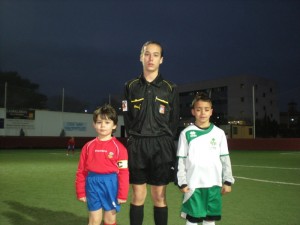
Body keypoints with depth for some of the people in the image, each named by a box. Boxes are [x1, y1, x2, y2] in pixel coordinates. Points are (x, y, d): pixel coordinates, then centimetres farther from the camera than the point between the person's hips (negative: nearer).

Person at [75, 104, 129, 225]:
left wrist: (122, 194, -7)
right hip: (93, 184, 2)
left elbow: (123, 172, -6)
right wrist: (80, 192, 6)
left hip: (111, 184, -1)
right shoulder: (88, 146, 2)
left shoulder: (119, 147, -6)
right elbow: (81, 171, 6)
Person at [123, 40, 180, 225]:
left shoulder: (171, 88, 4)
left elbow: (174, 121, 6)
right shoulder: (131, 86, 7)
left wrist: (164, 142, 0)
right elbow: (127, 118, 8)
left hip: (161, 147, -1)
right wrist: (137, 139, 1)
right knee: (138, 196, 4)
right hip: (137, 146, 1)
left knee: (159, 197, 3)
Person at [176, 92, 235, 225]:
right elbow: (181, 160, 0)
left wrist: (227, 181, 4)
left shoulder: (219, 133, 3)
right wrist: (182, 182, -5)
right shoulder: (186, 133, -2)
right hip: (193, 185, -2)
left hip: (213, 184, 2)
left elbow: (225, 158, 7)